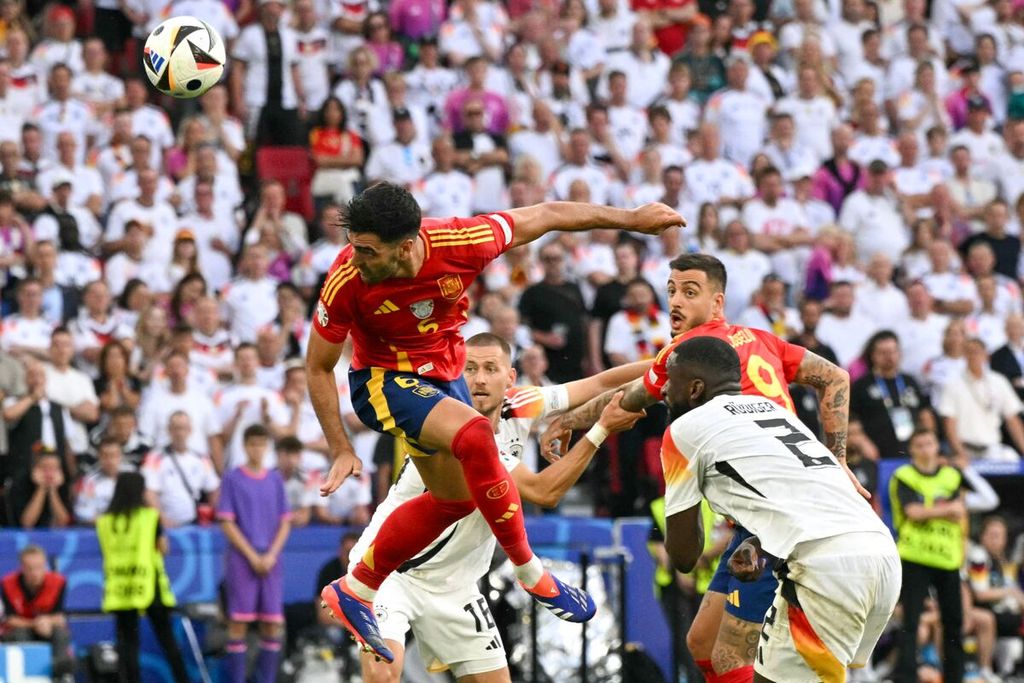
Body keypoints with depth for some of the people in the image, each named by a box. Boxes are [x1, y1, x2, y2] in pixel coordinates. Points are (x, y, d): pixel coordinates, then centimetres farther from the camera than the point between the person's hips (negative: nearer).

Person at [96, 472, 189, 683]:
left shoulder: (104, 521, 2)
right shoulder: (150, 516, -4)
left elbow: (108, 552, 9)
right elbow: (163, 548, 0)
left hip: (119, 588, 1)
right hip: (148, 584, -1)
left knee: (126, 640, 2)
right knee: (166, 636, 9)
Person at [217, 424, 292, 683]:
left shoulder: (275, 480, 11)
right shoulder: (233, 479, 1)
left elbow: (285, 523, 10)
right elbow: (227, 523, -3)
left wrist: (271, 555, -5)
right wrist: (253, 556, -10)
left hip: (271, 561, 3)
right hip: (242, 561, -3)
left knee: (272, 623, 0)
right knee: (239, 622, -6)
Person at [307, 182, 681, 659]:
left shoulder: (460, 243, -28)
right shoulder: (345, 282, -29)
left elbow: (545, 216, -13)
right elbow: (318, 368, -14)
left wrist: (633, 219, -5)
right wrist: (341, 450, -16)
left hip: (444, 375, 5)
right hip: (384, 380, -5)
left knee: (455, 498, 17)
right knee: (475, 435, -31)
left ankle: (354, 590, 30)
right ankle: (529, 571, -16)